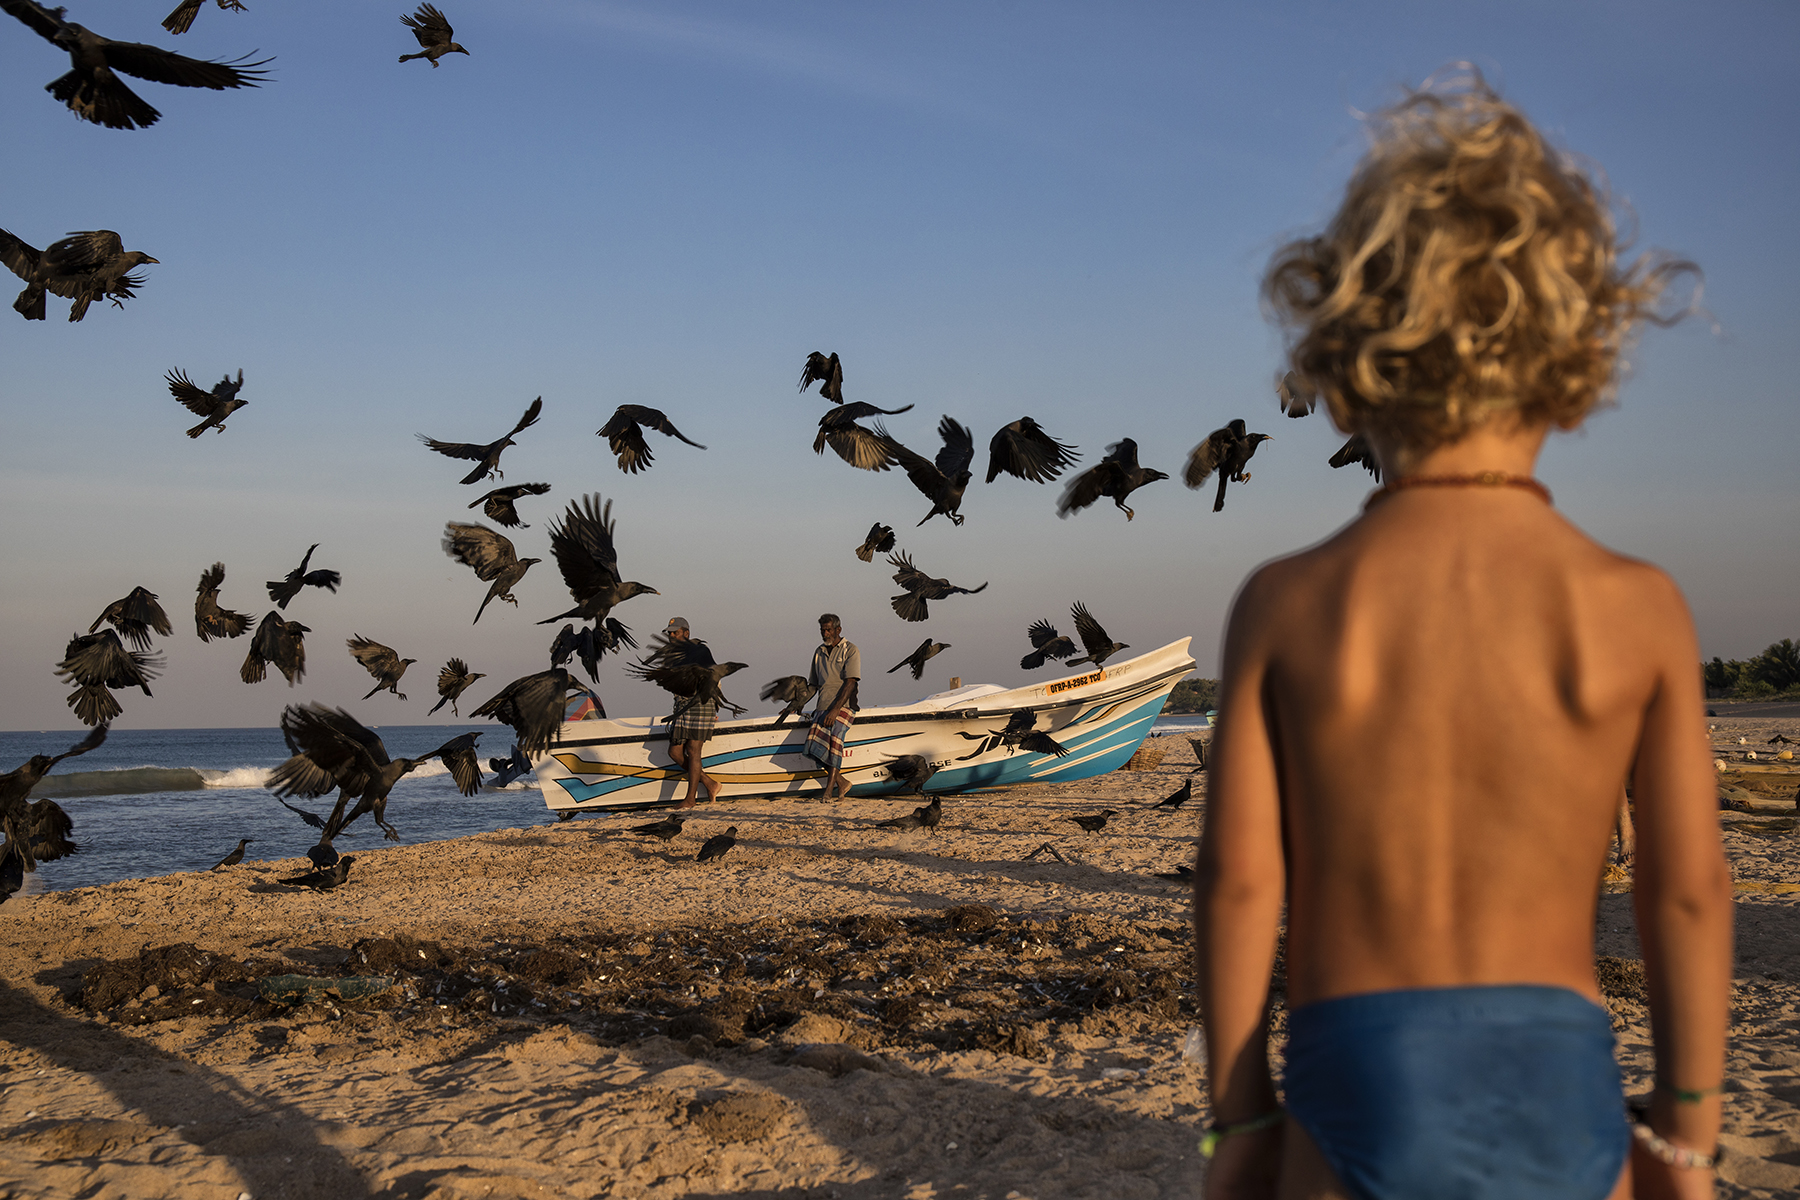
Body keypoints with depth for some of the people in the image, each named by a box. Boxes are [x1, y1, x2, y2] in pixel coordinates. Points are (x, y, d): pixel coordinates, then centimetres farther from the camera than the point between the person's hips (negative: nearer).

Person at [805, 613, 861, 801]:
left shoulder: (850, 650, 0)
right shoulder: (819, 653, 19)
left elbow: (850, 683, -10)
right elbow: (813, 684, 27)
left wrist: (835, 710, -20)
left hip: (844, 705, -5)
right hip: (824, 706, 5)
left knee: (835, 736, -28)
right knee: (814, 741, -18)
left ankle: (829, 790, -30)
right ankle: (841, 783, -5)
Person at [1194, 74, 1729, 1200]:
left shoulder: (1285, 605, -7)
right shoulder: (1640, 608, -6)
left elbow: (1240, 880, -5)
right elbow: (1689, 893, -2)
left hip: (1354, 1095, 0)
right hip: (1558, 1095, 1)